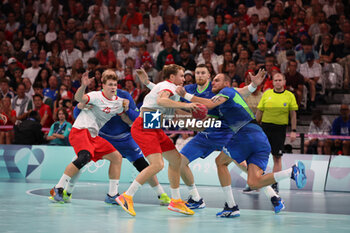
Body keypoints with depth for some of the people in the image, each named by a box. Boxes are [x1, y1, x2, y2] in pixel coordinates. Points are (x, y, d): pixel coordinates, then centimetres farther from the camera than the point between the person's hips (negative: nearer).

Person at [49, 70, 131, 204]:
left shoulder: (118, 102, 12)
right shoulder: (97, 96, -10)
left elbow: (127, 120, 25)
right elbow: (79, 98, -30)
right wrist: (83, 86, -48)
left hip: (93, 135, 8)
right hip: (80, 130, -8)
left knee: (117, 157, 5)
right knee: (85, 156, -33)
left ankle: (113, 195, 11)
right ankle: (58, 189, -26)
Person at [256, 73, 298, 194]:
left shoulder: (290, 96, 1)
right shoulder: (266, 94, 6)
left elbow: (293, 114, 3)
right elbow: (259, 111, 9)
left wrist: (293, 131, -4)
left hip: (280, 128, -1)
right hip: (265, 127, 2)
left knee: (277, 157, 0)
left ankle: (275, 184, 6)